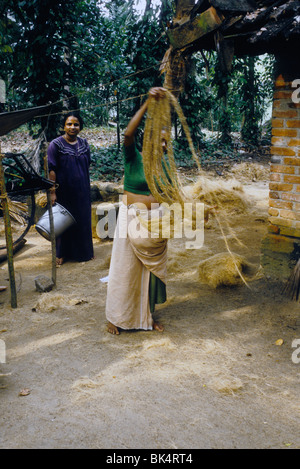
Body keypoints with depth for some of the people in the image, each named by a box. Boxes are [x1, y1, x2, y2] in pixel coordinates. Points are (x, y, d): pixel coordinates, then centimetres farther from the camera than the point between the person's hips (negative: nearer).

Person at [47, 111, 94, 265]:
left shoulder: (84, 143, 5)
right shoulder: (55, 144, -9)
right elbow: (51, 170, -11)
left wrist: (86, 187, 13)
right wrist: (52, 192, -16)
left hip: (82, 191, 4)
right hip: (64, 192, -4)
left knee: (83, 220, 10)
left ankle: (84, 251, 26)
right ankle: (62, 253, 19)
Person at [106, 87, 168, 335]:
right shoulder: (133, 158, -10)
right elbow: (128, 134, -30)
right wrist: (147, 104, -36)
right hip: (132, 219, -5)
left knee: (152, 268, 12)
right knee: (126, 267, 4)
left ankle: (147, 315, 29)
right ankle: (116, 317, 21)